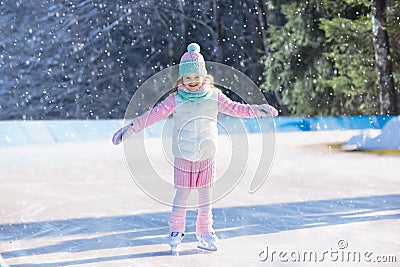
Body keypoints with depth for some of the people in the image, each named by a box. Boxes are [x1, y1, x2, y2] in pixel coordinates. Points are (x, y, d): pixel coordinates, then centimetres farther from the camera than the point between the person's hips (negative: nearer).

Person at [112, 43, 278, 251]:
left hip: (207, 156, 2)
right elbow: (153, 115, -8)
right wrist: (130, 128, -13)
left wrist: (257, 110, -2)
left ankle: (204, 231, 23)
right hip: (183, 156, -2)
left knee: (206, 195, 10)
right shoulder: (175, 100, -7)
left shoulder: (214, 96, 0)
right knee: (182, 194, 0)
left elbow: (235, 108, 7)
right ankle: (176, 230, 17)